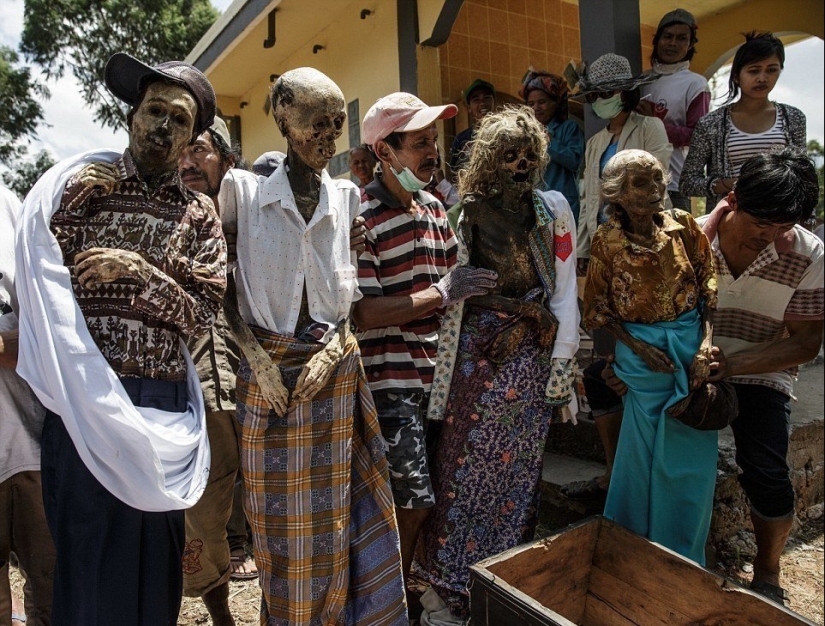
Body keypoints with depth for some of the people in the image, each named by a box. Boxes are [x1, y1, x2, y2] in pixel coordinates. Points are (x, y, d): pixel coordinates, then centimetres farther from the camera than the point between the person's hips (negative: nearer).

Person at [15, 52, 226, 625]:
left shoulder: (199, 215, 8)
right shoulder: (76, 184, 4)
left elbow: (204, 316, -2)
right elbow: (39, 277, -4)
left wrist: (138, 271, -12)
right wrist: (74, 203, -10)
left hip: (162, 406, 2)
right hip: (83, 397, -2)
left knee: (155, 555, 14)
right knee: (85, 551, 7)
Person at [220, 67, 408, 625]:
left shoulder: (348, 197, 6)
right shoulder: (246, 192, -1)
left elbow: (355, 292, 7)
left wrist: (332, 351, -7)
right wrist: (255, 353, -11)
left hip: (334, 369, 2)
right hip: (266, 369, -1)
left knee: (330, 507, 9)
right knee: (276, 512, 7)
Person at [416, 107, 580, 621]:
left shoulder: (553, 209, 3)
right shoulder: (467, 212, 0)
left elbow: (565, 292, 0)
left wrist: (560, 369, -7)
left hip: (530, 356, 1)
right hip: (474, 355, -1)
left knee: (518, 468, 9)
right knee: (463, 466, 4)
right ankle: (451, 584, 22)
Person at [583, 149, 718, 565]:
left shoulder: (684, 226, -2)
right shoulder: (607, 241, -9)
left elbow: (710, 288, 1)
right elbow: (598, 308, -2)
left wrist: (706, 346, -11)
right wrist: (638, 347, -11)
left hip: (693, 346, 3)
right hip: (641, 353, -3)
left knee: (694, 456, 8)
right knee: (645, 455, 8)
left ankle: (684, 560, 31)